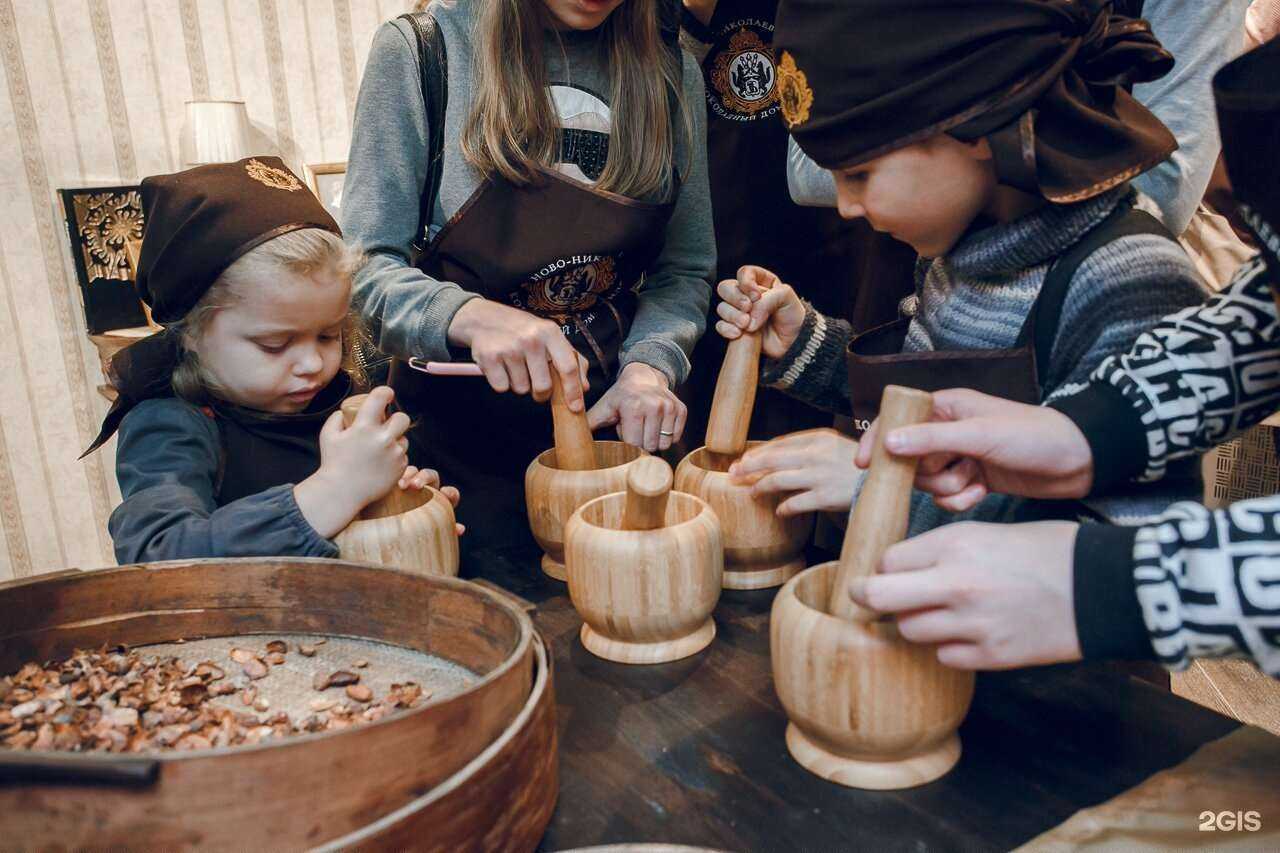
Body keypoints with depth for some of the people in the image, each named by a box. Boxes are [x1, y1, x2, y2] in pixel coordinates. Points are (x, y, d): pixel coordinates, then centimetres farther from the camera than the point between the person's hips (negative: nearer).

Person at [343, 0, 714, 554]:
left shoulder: (670, 70, 1)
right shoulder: (419, 50, -9)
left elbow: (685, 268, 4)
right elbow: (366, 266, -13)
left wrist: (649, 363, -16)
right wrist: (470, 317, -33)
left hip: (614, 421, 3)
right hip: (459, 427, -2)